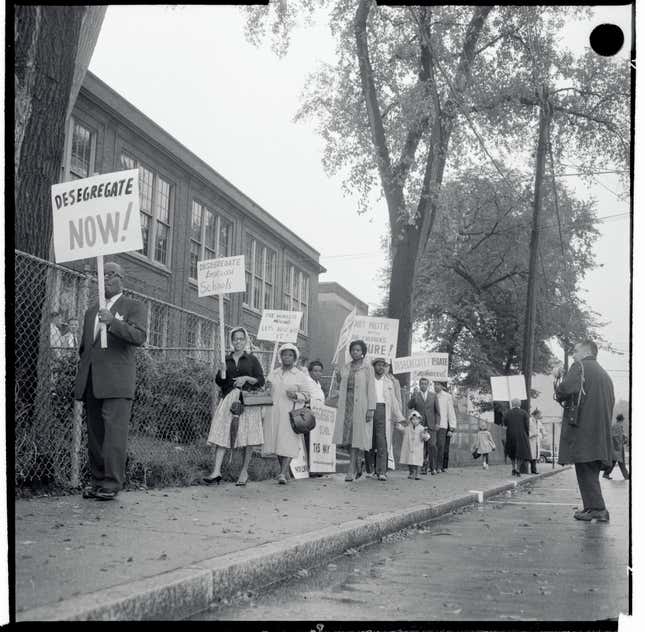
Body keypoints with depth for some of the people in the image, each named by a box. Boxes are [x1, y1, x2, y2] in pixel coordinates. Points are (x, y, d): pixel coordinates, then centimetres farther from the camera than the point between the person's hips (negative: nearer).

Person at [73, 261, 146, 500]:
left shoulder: (133, 307, 5)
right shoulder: (91, 312, 23)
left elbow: (139, 336, -12)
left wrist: (112, 322, -23)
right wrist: (81, 377, 19)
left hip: (117, 381, -6)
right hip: (91, 382, 6)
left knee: (114, 431, -11)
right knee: (95, 433, 6)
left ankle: (112, 483, -9)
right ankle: (97, 480, 12)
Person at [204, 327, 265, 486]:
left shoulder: (252, 359, 8)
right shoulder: (226, 359, 14)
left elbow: (261, 380, 4)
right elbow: (219, 382, 14)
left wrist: (246, 378, -11)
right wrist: (221, 372, -5)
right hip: (228, 399, 2)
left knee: (248, 437, -2)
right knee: (222, 434, -8)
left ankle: (244, 472, 8)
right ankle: (216, 472, -13)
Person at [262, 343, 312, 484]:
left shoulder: (301, 376, 5)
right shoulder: (273, 374, 16)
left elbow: (307, 395, 4)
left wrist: (296, 395, -14)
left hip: (290, 414, -4)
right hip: (273, 413, 4)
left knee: (288, 443, -12)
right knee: (276, 442, 6)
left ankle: (283, 473, -17)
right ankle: (285, 471, 19)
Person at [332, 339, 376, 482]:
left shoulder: (367, 367, 0)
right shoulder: (346, 367, 14)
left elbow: (371, 389, -5)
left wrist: (371, 409, -12)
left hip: (360, 405, -5)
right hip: (346, 404, 5)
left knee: (356, 436, -7)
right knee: (346, 436, 1)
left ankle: (352, 470, -7)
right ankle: (358, 462, 21)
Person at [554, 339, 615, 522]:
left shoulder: (580, 366, -4)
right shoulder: (605, 375, 21)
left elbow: (564, 390, -19)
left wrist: (558, 377, 2)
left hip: (582, 428, -8)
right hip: (601, 431, 8)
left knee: (586, 470, -7)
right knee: (592, 471, 12)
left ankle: (597, 509, -10)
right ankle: (591, 507, 13)